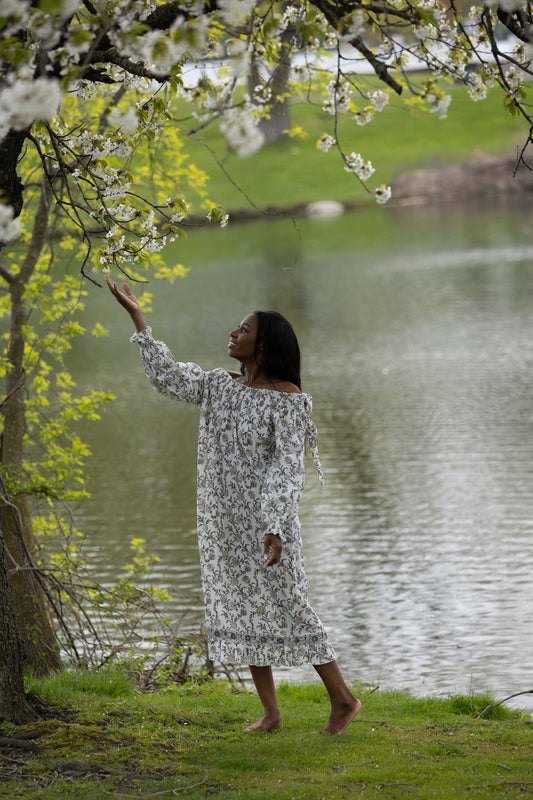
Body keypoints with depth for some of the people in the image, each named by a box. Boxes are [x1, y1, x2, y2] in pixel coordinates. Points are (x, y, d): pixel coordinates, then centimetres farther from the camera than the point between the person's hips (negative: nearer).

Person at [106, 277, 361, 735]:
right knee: (240, 611, 8)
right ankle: (271, 713, 16)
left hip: (265, 521, -7)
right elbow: (167, 375, 10)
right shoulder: (221, 386, 8)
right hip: (223, 522, 7)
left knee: (286, 610, -4)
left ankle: (343, 698, 9)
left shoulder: (288, 400, -13)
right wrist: (137, 318, 7)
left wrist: (275, 529, -28)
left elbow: (288, 469, -19)